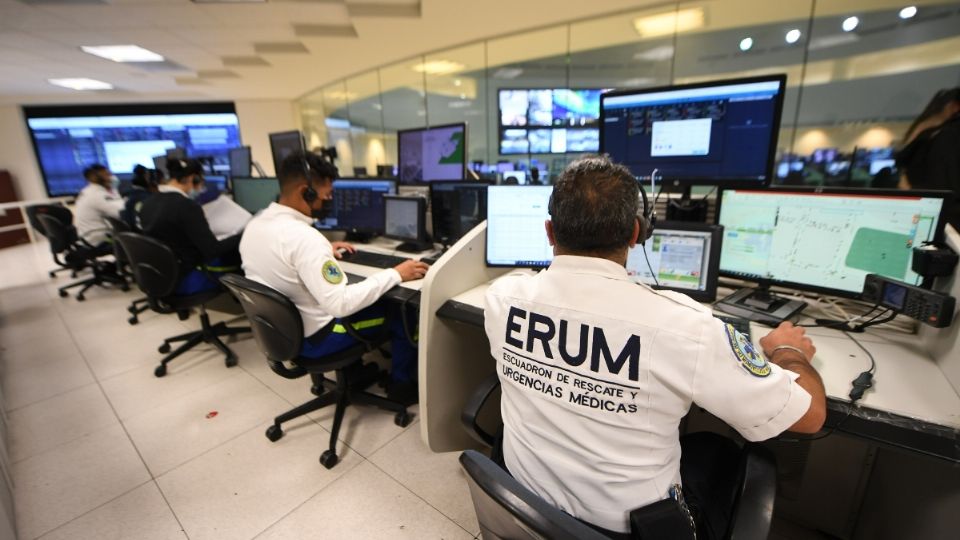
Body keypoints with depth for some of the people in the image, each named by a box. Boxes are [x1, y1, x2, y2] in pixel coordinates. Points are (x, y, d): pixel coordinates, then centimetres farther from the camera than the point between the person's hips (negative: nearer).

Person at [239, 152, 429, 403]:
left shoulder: (255, 223, -2)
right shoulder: (304, 237, -31)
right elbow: (341, 305, -33)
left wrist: (323, 251, 15)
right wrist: (396, 275, -27)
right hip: (312, 337, -9)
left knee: (354, 296, 30)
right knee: (403, 308, 3)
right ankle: (402, 385, 22)